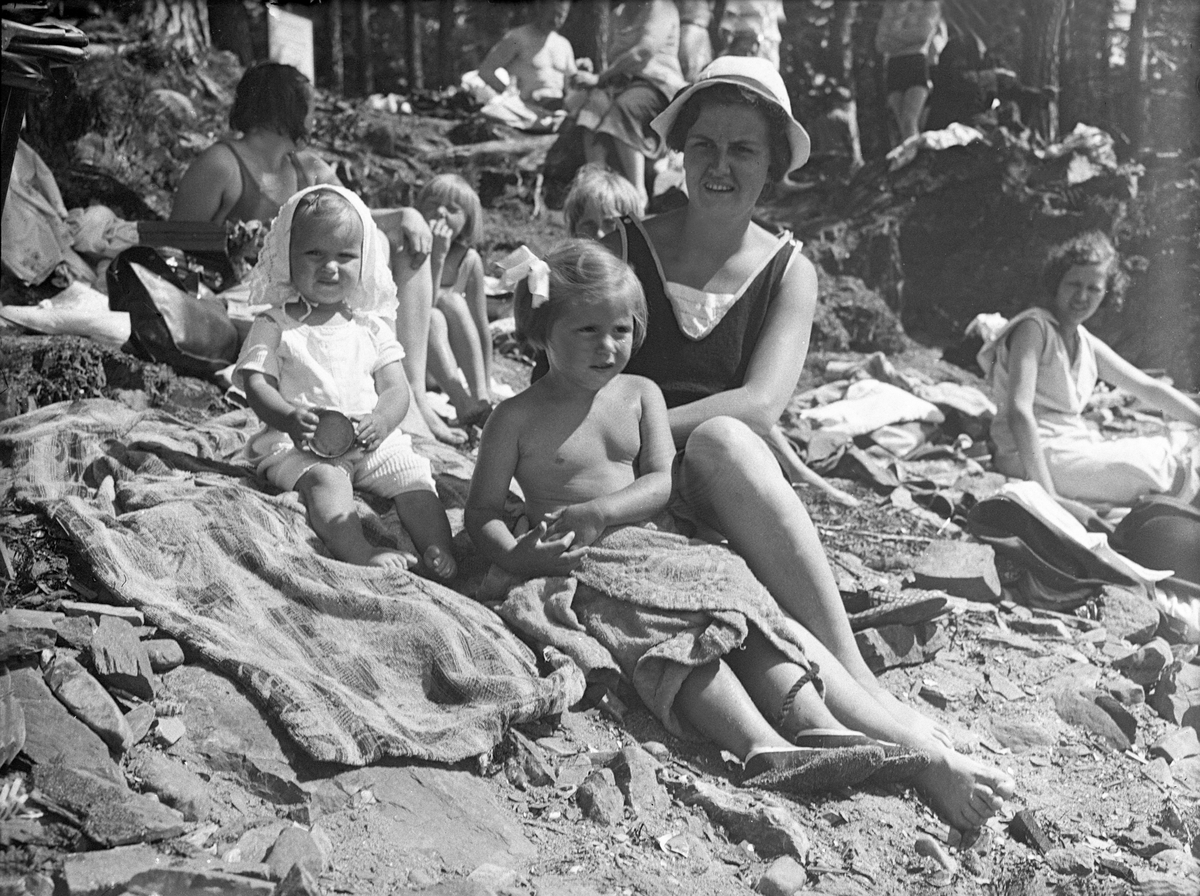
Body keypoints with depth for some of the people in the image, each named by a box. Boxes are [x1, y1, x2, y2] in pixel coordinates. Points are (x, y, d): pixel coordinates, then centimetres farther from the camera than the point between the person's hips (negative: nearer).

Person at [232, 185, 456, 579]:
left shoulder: (371, 326, 13)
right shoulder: (275, 326, 4)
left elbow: (397, 389, 7)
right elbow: (257, 386, -5)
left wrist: (380, 421, -17)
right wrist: (288, 417, -28)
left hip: (372, 442, 4)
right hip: (298, 447, -4)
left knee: (414, 475, -18)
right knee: (326, 480, -32)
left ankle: (440, 551, -24)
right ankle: (361, 555, -46)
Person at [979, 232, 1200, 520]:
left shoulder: (1086, 343, 14)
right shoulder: (1034, 327, -12)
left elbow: (1149, 388, 22)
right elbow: (1019, 411, -25)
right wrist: (1050, 497, -32)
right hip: (1038, 456, -9)